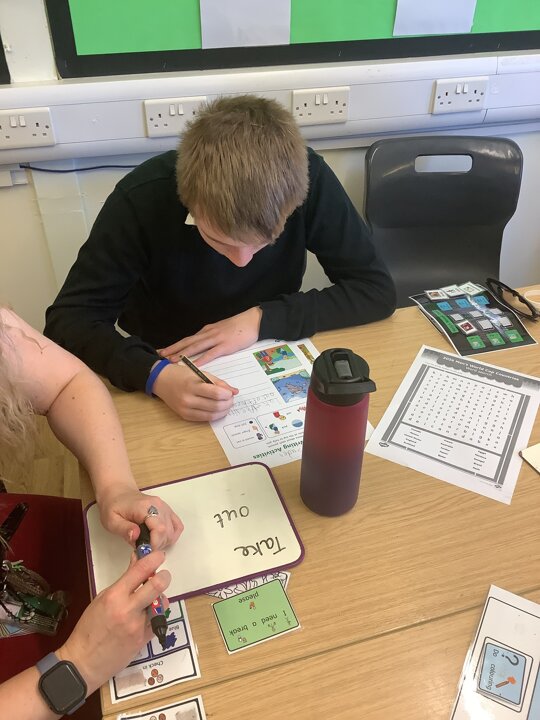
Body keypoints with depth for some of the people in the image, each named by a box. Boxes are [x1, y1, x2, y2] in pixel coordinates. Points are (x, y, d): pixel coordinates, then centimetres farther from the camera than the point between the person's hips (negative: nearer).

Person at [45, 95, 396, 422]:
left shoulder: (310, 180, -21)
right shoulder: (143, 198, -25)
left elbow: (377, 289, -16)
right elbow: (68, 319, -22)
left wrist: (262, 319, -24)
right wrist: (154, 374, -38)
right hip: (173, 374, -2)